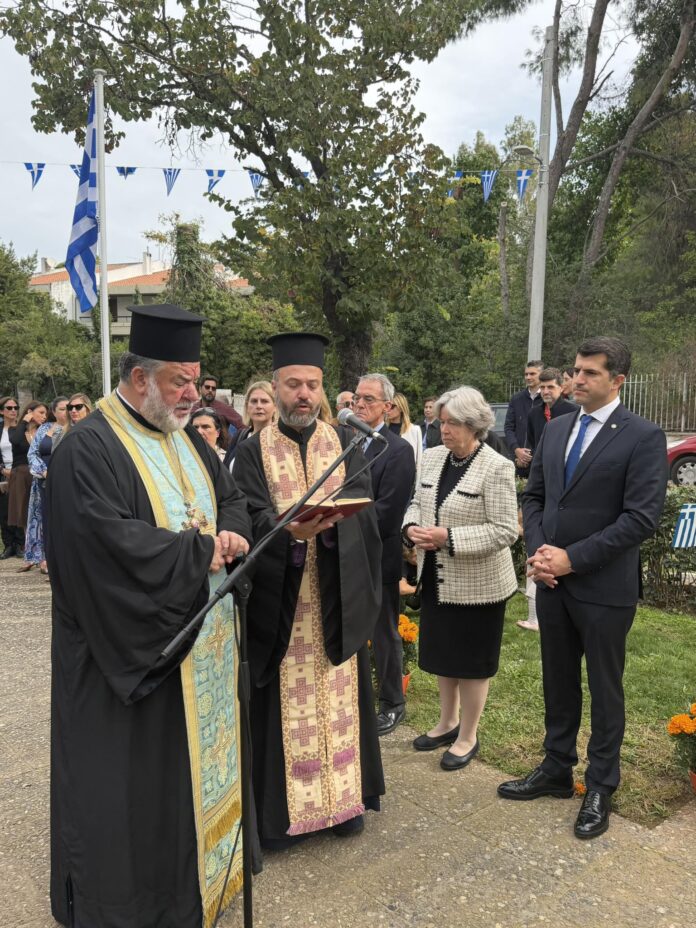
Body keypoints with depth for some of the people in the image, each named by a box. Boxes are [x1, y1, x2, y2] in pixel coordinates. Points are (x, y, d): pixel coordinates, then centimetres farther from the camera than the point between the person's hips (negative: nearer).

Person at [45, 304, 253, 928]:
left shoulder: (185, 438, 10)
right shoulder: (88, 448, -16)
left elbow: (231, 496, 13)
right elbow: (107, 538, -26)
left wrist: (230, 534, -10)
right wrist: (199, 550, -20)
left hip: (199, 640, 8)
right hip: (132, 649, -8)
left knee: (196, 759, 19)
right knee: (131, 777, 7)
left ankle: (198, 865, 38)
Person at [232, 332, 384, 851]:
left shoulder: (345, 445, 5)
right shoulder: (254, 452, 0)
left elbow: (361, 505, -9)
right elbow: (254, 519, -13)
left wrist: (330, 519, -30)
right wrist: (290, 529, -33)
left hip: (337, 602, 2)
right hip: (281, 604, -1)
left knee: (338, 699, 12)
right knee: (283, 704, 6)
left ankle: (343, 795, 30)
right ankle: (282, 808, 23)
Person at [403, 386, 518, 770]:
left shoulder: (497, 468, -18)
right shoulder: (432, 457, 3)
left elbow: (505, 531, -20)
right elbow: (417, 502, 13)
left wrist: (449, 538, -26)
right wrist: (411, 526, -9)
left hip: (476, 584, -6)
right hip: (436, 579, 7)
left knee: (471, 661, 10)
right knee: (442, 652, 20)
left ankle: (468, 737, 29)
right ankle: (448, 722, 41)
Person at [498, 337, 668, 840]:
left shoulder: (644, 437, -11)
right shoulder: (555, 429, 8)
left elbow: (643, 517, -18)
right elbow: (534, 496, 12)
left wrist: (572, 558, -18)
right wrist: (537, 550, -5)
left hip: (604, 587, -5)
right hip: (552, 582, 6)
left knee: (604, 689, 11)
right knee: (558, 683, 18)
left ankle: (601, 788, 29)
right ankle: (556, 770, 35)